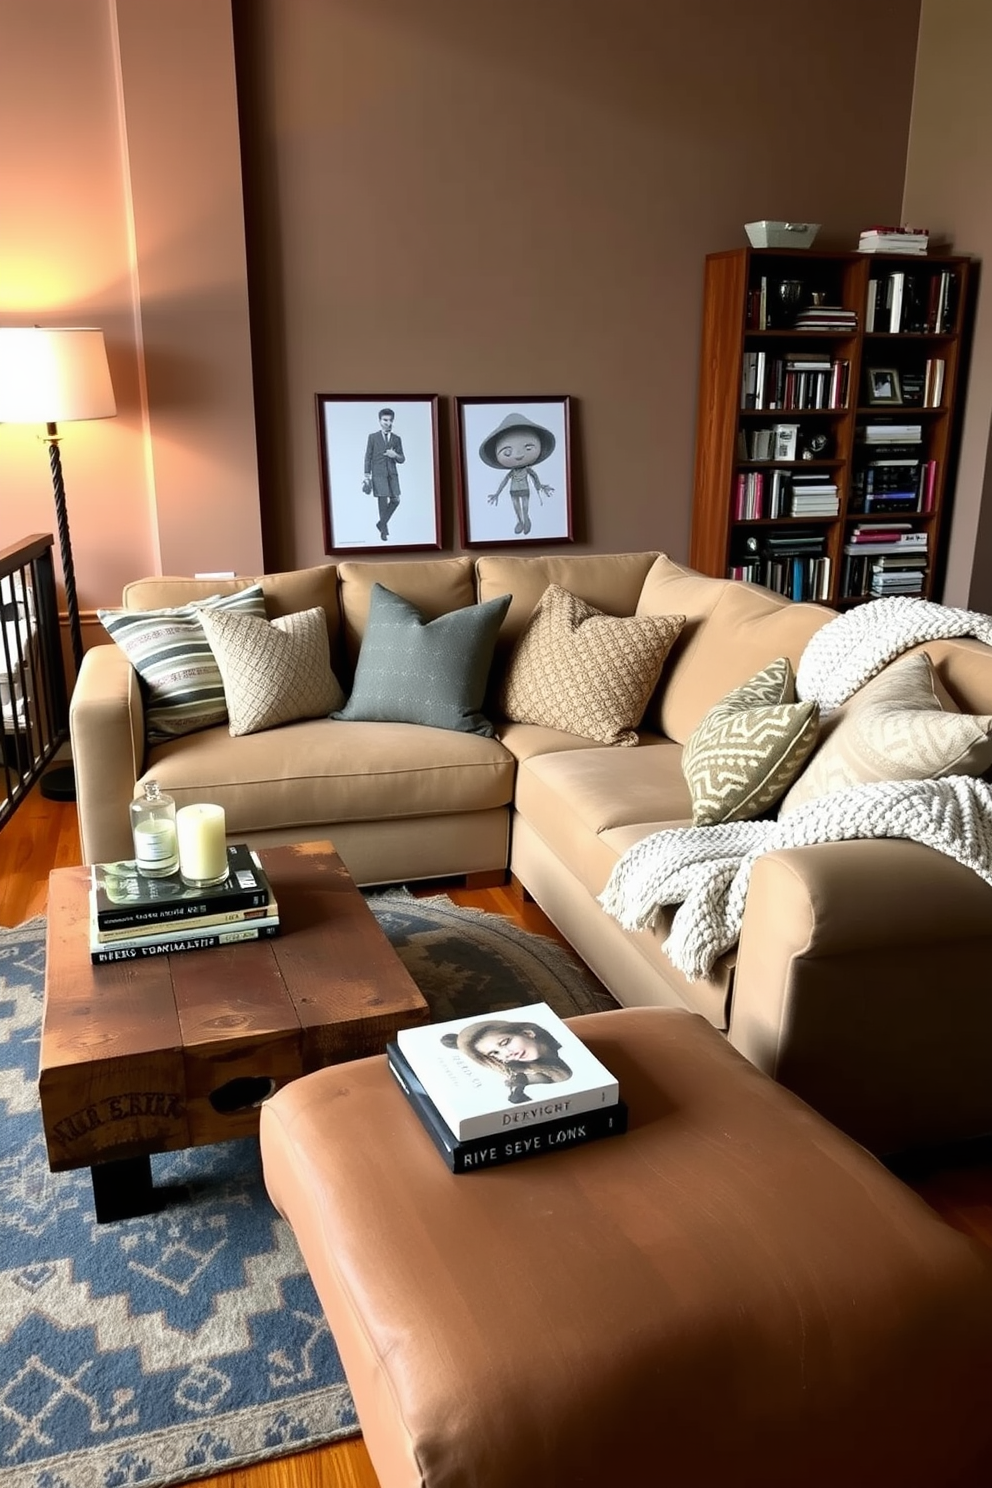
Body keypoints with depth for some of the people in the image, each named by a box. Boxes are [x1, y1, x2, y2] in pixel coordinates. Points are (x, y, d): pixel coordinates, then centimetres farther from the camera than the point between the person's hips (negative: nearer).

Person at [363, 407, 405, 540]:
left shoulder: (397, 439, 12)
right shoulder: (373, 437, 5)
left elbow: (402, 459, 12)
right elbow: (368, 457, 4)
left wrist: (396, 455, -10)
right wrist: (367, 475, -2)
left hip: (392, 474, 3)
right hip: (378, 473, -3)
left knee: (395, 500, -5)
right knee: (383, 501, -5)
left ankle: (382, 523, 15)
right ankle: (384, 529, 8)